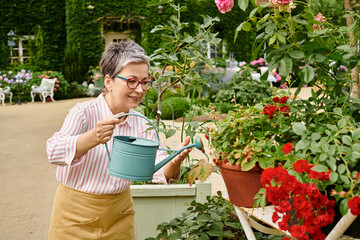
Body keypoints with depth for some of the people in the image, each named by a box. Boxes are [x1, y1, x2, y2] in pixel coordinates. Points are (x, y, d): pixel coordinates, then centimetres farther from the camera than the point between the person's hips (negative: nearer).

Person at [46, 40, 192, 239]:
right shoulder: (84, 113, -16)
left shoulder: (142, 125, -1)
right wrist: (93, 138, -46)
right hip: (77, 215, -4)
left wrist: (174, 161, -29)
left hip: (119, 214, 4)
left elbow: (159, 171, -6)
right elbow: (54, 152, -29)